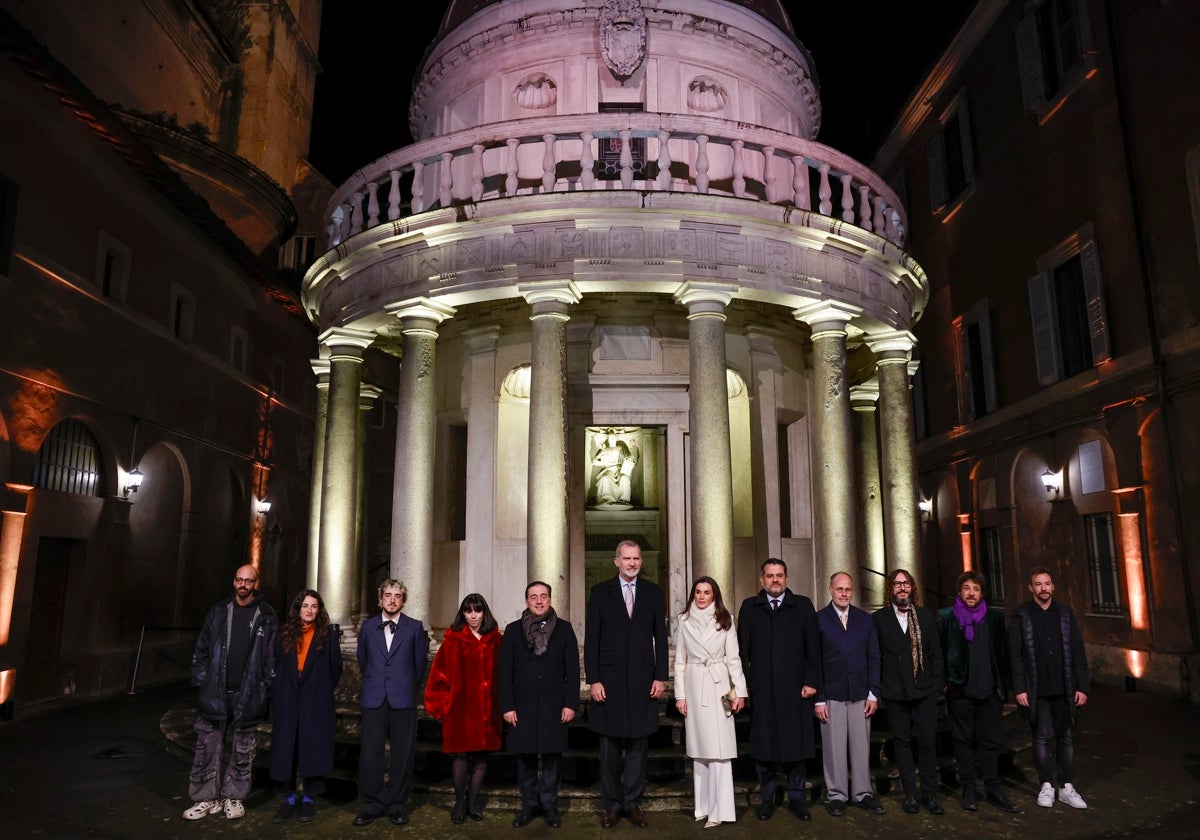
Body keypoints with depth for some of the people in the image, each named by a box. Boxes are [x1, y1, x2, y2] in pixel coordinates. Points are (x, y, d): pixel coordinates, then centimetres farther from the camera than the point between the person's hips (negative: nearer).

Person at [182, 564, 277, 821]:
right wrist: (201, 680, 3)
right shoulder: (218, 612, 6)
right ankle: (207, 797, 18)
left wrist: (268, 687, -6)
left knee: (242, 751, 8)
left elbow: (272, 655, -2)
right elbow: (202, 649, 10)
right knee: (208, 747, 5)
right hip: (215, 693, 2)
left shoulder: (266, 616, -1)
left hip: (247, 694, -2)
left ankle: (233, 797, 22)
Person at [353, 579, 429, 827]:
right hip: (374, 698, 1)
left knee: (402, 754, 4)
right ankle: (372, 804, 15)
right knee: (370, 753, 2)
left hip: (403, 699, -1)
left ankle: (397, 804, 16)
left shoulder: (415, 628, 1)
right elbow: (362, 660, 18)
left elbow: (420, 663, 7)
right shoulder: (368, 626, 8)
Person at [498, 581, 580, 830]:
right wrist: (507, 706, -4)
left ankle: (549, 806, 20)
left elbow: (572, 669, 1)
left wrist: (571, 704, -5)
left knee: (552, 757, 6)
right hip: (523, 706, 1)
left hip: (554, 706, 0)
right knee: (525, 758, 8)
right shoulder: (513, 630, 3)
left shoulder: (564, 629, 2)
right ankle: (528, 805, 22)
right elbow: (505, 671, 2)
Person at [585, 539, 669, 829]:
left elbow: (660, 637, 6)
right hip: (609, 679, -1)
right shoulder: (600, 592, 1)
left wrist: (660, 677, 0)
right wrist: (593, 680, -6)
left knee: (638, 746, 9)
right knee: (609, 748, 7)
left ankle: (632, 802, 22)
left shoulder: (653, 592, 6)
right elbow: (591, 638, -1)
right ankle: (612, 804, 21)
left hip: (642, 680, 1)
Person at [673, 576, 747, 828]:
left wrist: (739, 691, -4)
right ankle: (703, 805, 16)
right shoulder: (684, 621, 5)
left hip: (718, 686, -2)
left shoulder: (725, 620, 2)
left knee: (719, 748, -5)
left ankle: (719, 810, -2)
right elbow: (679, 661, 6)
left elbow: (733, 657, 2)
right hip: (694, 686, 2)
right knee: (699, 747, 7)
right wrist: (680, 695, 1)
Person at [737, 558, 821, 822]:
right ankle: (766, 798, 20)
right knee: (763, 744, 7)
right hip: (761, 689, 0)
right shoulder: (749, 607, 7)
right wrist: (743, 684, -2)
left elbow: (813, 647, 3)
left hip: (795, 689, 0)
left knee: (796, 744, 7)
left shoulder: (803, 606, 6)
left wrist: (811, 681, -4)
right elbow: (742, 649, 4)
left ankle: (796, 798, 21)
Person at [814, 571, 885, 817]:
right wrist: (818, 698, -7)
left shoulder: (865, 619, 8)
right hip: (831, 695, -2)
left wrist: (873, 693, 1)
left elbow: (873, 657, 9)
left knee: (862, 746, 7)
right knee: (834, 748, 3)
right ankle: (836, 795, 15)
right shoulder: (818, 619, -1)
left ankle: (863, 794, 19)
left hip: (860, 695, 3)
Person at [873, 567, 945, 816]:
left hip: (925, 691, 1)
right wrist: (876, 688, -2)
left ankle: (930, 794, 14)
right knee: (902, 742, 6)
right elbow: (874, 656, 1)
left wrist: (938, 683, 1)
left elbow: (935, 652, 8)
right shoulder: (879, 618, 1)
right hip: (894, 693, -1)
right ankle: (910, 794, 15)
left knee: (928, 742, 2)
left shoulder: (926, 616, 8)